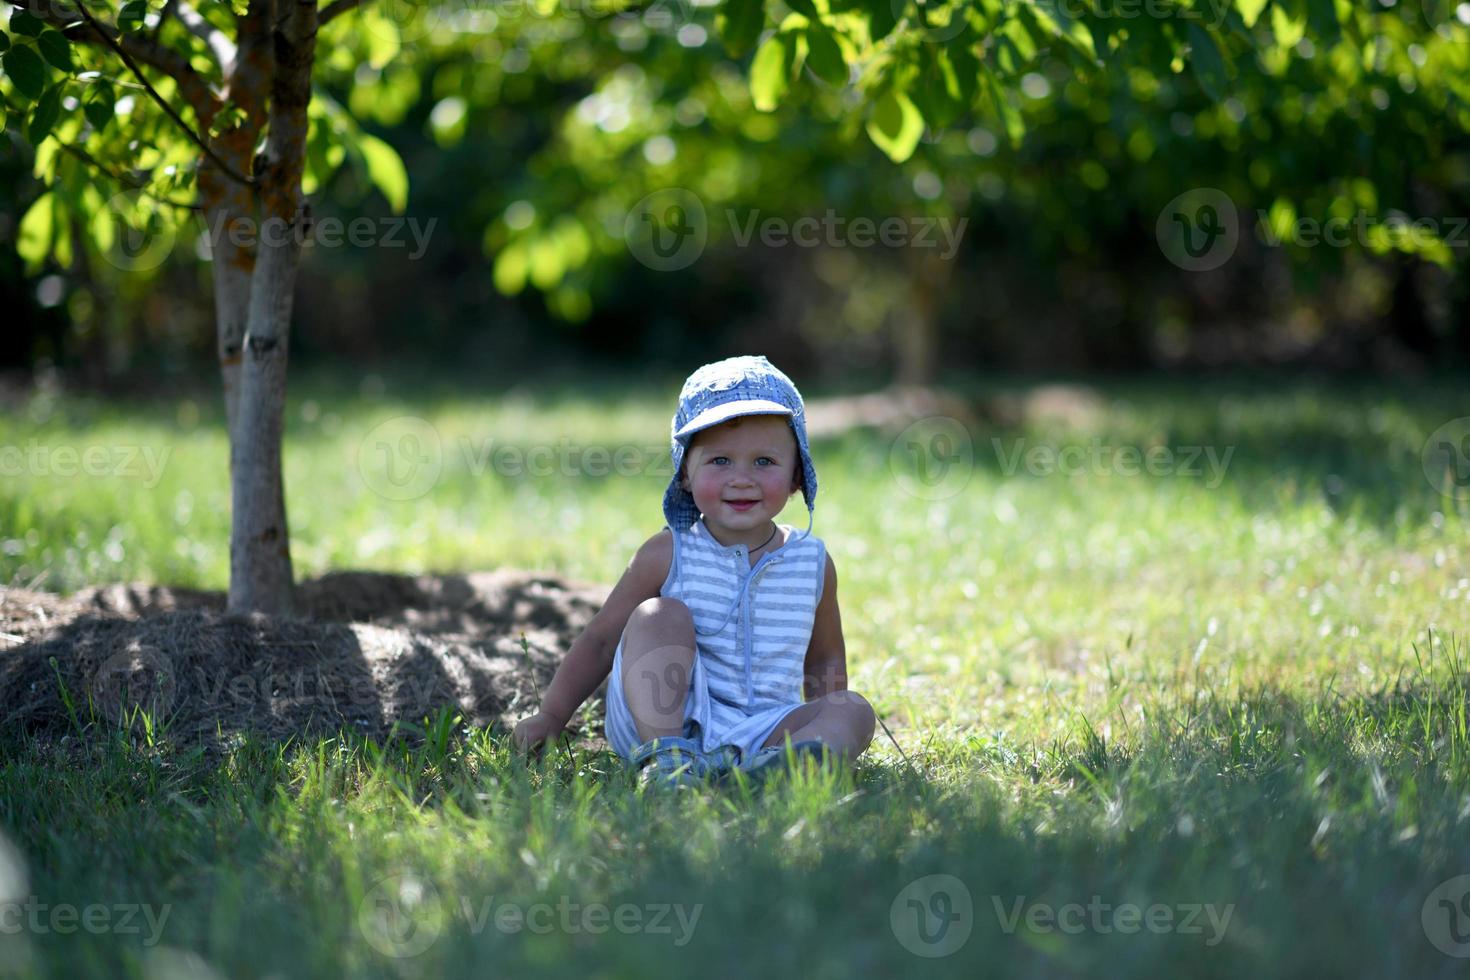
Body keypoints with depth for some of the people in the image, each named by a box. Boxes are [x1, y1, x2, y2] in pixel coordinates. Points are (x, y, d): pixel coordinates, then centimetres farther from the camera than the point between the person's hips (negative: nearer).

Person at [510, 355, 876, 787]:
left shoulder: (813, 564, 8)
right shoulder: (669, 554, 0)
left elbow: (824, 659, 21)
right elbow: (601, 640, 6)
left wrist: (825, 731, 8)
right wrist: (550, 716, 3)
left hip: (760, 730, 2)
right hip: (664, 717, -2)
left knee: (854, 712, -22)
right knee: (658, 615, -21)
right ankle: (662, 754, -37)